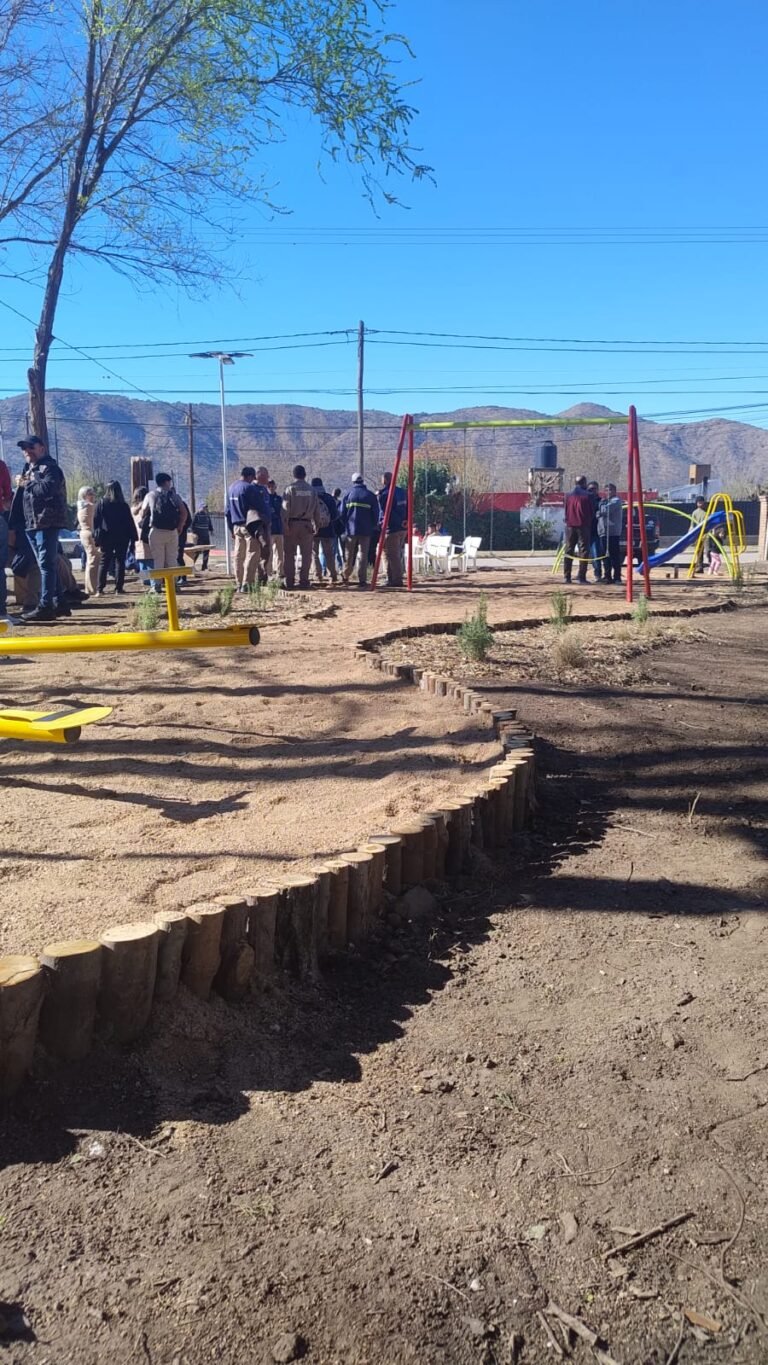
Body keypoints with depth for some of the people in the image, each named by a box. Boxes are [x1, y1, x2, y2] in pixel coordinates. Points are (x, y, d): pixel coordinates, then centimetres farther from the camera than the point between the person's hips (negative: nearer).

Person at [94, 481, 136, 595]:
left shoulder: (101, 503, -1)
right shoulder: (123, 505, -1)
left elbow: (96, 521, -2)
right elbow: (130, 522, -1)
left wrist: (97, 538, 2)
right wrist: (133, 538, 3)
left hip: (106, 537, 0)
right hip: (122, 538, 0)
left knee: (104, 562, 4)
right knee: (120, 562, 5)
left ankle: (100, 589, -3)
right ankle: (119, 588, 1)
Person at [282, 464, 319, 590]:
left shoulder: (290, 488, -3)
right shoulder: (312, 490, 7)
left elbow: (286, 508, -10)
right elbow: (316, 510, 7)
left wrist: (285, 525, -12)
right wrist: (316, 525, 12)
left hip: (292, 523, -2)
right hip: (307, 524, 2)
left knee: (290, 554, 3)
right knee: (306, 554, 5)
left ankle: (289, 581, 0)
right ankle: (304, 580, 1)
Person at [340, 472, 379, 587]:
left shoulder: (347, 495, 4)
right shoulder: (371, 496, 1)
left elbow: (342, 513, 4)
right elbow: (375, 513, 2)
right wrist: (373, 526, 15)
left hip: (351, 529, 1)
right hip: (366, 530, -1)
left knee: (350, 554, 14)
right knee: (363, 555, -1)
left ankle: (346, 576, 21)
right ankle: (362, 580, -6)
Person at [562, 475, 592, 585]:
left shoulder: (568, 496, 5)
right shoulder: (586, 496, -5)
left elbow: (566, 512, 10)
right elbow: (590, 513, 0)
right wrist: (589, 525, 12)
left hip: (570, 526, 4)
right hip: (583, 526, -4)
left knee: (568, 551, 9)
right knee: (583, 551, -1)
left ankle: (567, 576, 6)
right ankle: (581, 577, -7)